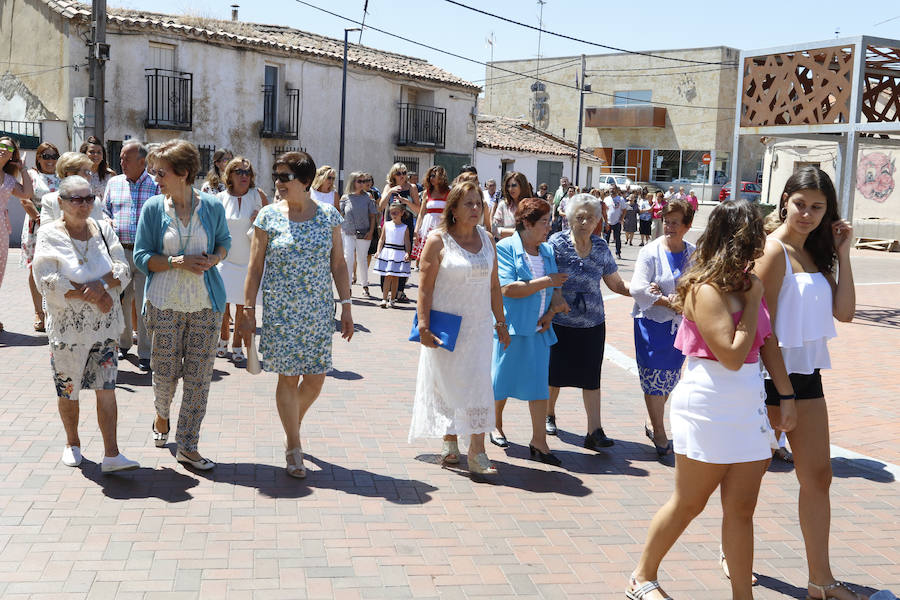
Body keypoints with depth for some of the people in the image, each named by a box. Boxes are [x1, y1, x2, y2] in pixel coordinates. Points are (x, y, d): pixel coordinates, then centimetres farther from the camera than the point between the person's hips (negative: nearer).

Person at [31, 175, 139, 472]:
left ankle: (111, 454, -2)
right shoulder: (49, 235, -4)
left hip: (105, 325, 2)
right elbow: (48, 283, -13)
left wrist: (102, 284, -18)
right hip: (67, 327, -2)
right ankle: (72, 443, 31)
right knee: (67, 390, 9)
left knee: (106, 388, -3)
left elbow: (122, 269, 1)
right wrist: (90, 295, -17)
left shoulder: (103, 229, 7)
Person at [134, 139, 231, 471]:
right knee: (165, 370, 6)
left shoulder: (212, 206, -1)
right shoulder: (153, 208, -3)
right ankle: (162, 414, 41)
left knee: (199, 375, 2)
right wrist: (180, 262, -17)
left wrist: (213, 259, -8)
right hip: (165, 302, 0)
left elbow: (224, 241, 14)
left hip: (206, 303, 1)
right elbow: (141, 257, -2)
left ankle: (188, 446, 12)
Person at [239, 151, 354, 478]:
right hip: (280, 310, -2)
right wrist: (248, 310, -2)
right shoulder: (268, 216, -1)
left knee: (316, 378, 3)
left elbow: (338, 264, 7)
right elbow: (255, 267, 2)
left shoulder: (328, 215, 3)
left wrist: (346, 307, 2)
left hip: (319, 311, 2)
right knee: (288, 376, 0)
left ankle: (292, 426, 32)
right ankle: (294, 448, 13)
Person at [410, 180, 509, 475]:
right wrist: (424, 326, -15)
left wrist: (500, 322, 12)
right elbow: (425, 287, -10)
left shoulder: (486, 239, 7)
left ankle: (477, 452, 0)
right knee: (446, 384, 6)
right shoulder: (438, 240, -7)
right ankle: (449, 441, 24)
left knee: (478, 384, -2)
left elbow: (494, 285, 12)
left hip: (478, 326, 4)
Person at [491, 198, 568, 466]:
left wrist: (551, 312, -5)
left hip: (539, 328, 5)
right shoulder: (505, 248, -9)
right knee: (503, 379, 9)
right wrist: (546, 281, -18)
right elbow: (508, 288, -19)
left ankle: (538, 441, 7)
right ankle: (496, 425, 33)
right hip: (511, 327, -5)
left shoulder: (547, 251, 11)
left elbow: (555, 290, 14)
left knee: (539, 383, 3)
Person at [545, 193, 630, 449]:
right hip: (560, 322, -2)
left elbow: (616, 284, 11)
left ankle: (594, 431, 1)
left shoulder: (601, 247, 5)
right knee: (555, 373, 10)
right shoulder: (557, 242, -7)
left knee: (591, 377, 0)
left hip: (592, 324, 3)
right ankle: (549, 416, 34)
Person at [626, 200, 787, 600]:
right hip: (710, 405, -7)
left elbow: (764, 341, 14)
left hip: (747, 402, 7)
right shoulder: (707, 289, -15)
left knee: (741, 507, 8)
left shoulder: (745, 284, 9)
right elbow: (732, 355, -22)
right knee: (689, 503, 7)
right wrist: (752, 301, -15)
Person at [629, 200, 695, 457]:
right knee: (654, 377, -2)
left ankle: (653, 424, 31)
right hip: (652, 322, -3)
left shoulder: (693, 254, 1)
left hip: (679, 324, 3)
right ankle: (659, 433, 11)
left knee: (670, 377, 12)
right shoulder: (650, 252, -6)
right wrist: (669, 302, -16)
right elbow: (638, 288, -13)